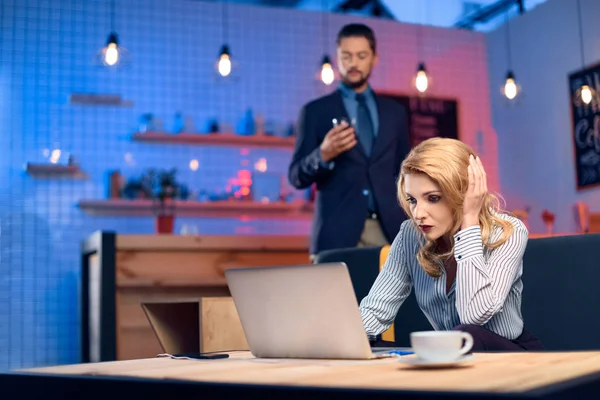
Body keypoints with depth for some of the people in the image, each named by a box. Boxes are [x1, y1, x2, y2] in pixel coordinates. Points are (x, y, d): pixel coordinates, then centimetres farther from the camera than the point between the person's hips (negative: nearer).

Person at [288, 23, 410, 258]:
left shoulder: (394, 111, 15)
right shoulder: (315, 112, 4)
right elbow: (297, 177, 1)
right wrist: (323, 155, -19)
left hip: (389, 230, 3)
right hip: (337, 232, -2)